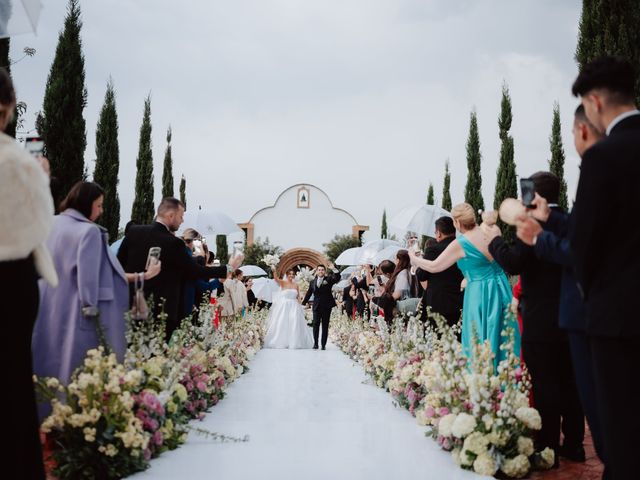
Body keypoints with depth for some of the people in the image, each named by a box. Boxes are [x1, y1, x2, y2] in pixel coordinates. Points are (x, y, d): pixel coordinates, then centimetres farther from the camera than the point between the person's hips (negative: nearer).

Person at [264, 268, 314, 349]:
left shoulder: (296, 285, 8)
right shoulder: (283, 283, -4)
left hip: (294, 308, 4)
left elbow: (298, 297, 13)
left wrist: (299, 306, 3)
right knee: (282, 325, 0)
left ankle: (294, 343, 12)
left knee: (294, 325, 4)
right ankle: (281, 343, 7)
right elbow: (276, 279, -24)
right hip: (284, 307, -4)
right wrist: (274, 271, -43)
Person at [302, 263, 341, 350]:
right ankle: (315, 343, 13)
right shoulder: (313, 282, 10)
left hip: (327, 306, -2)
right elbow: (309, 293, 17)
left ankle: (323, 344, 8)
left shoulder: (329, 279, 2)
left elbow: (337, 278, -16)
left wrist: (333, 269, -28)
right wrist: (304, 303, 17)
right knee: (316, 325, 3)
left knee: (325, 326, 3)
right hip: (316, 306, 2)